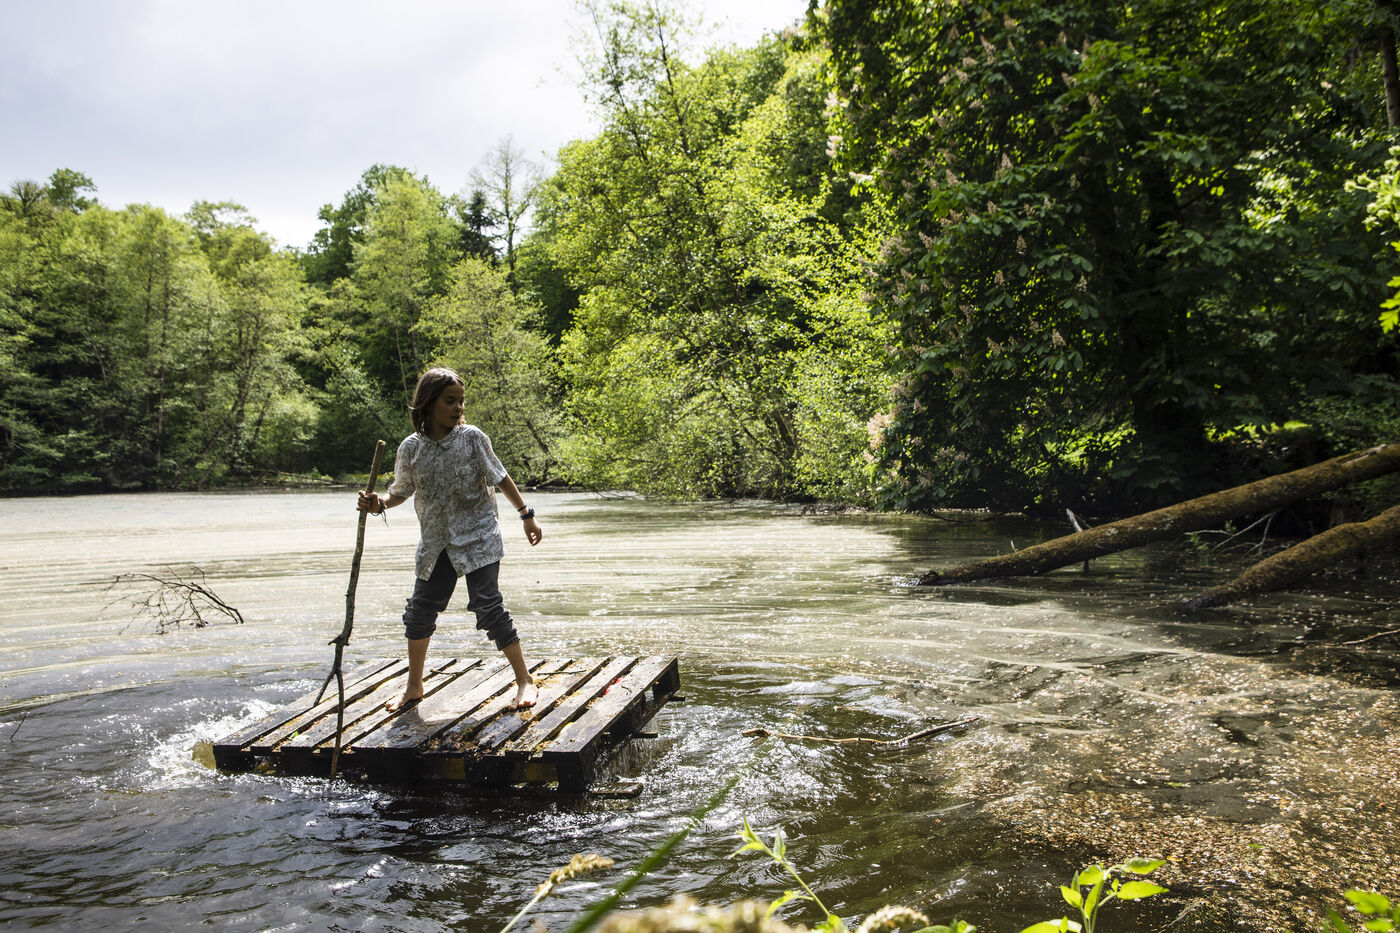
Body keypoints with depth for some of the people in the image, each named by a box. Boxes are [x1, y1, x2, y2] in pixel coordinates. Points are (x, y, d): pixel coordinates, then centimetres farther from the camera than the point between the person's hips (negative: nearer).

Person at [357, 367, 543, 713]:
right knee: (420, 608, 8)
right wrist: (380, 503, -12)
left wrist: (526, 515, 2)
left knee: (488, 605, -10)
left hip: (477, 535, -4)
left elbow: (499, 477, 0)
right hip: (435, 542, 4)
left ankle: (525, 681, 1)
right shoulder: (411, 448, -2)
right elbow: (401, 491, 9)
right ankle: (414, 687, 28)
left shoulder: (472, 438, -8)